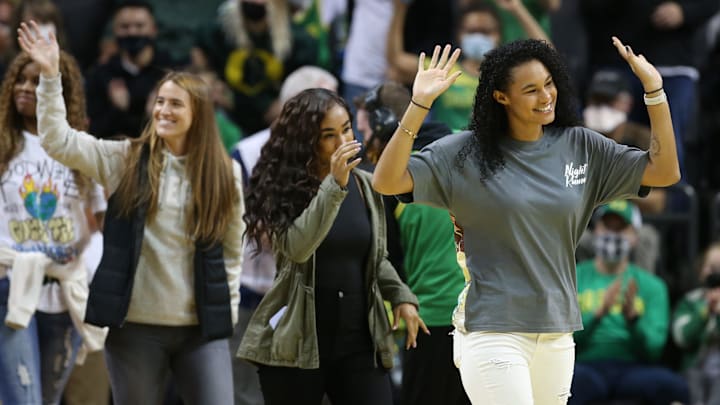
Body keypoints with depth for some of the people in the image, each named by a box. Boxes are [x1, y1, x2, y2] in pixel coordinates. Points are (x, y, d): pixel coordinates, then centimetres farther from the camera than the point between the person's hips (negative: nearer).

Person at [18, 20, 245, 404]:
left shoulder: (225, 174, 4)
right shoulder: (125, 160, 2)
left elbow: (233, 250, 9)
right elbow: (57, 140, -5)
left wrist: (227, 311, 4)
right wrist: (50, 76, -14)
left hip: (203, 328, 0)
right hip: (136, 326, 0)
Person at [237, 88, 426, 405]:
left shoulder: (365, 186, 8)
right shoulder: (285, 187, -5)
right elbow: (297, 247, -24)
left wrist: (401, 295, 5)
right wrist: (334, 185, -28)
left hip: (358, 342, 3)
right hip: (298, 345, -3)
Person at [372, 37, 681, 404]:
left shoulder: (580, 148, 7)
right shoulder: (466, 153, -4)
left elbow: (664, 172, 6)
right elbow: (386, 182, -12)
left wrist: (654, 91, -3)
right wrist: (419, 105, -21)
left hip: (556, 333, 5)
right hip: (493, 333, -5)